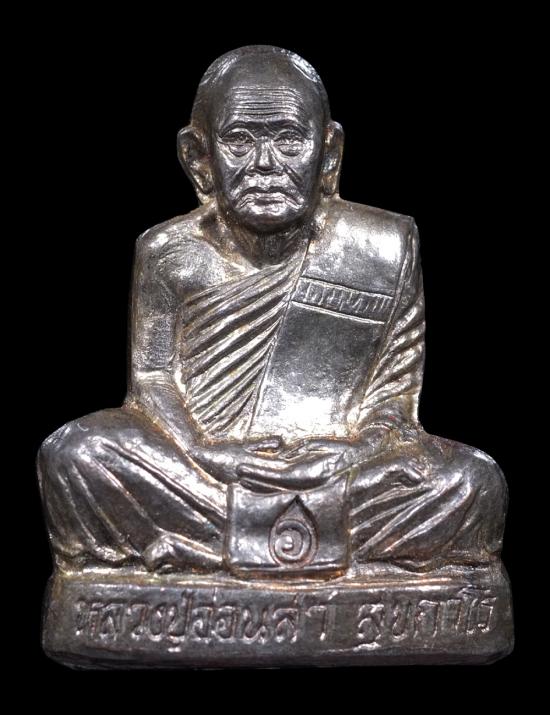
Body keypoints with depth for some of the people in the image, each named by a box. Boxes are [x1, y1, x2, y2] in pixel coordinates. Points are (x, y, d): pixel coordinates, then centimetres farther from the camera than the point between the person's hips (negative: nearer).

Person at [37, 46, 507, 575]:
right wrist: (206, 452, -19)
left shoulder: (384, 248, 2)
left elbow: (395, 393, 1)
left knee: (474, 481, -24)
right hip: (202, 467, 1)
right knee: (70, 453, -24)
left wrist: (351, 453, -18)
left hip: (337, 468, 0)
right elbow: (152, 381, 0)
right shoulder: (169, 253, 4)